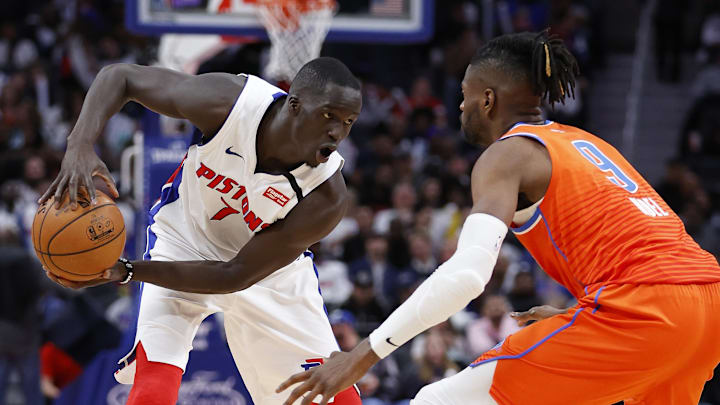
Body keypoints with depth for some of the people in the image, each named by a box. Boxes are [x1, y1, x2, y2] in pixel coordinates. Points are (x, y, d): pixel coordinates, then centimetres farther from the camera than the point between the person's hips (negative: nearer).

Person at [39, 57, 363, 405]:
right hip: (184, 238, -1)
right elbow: (120, 76, -19)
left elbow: (236, 275, -29)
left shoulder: (327, 198, -33)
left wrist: (125, 272, -36)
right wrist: (79, 146, -38)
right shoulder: (227, 103, -32)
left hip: (269, 263, 1)